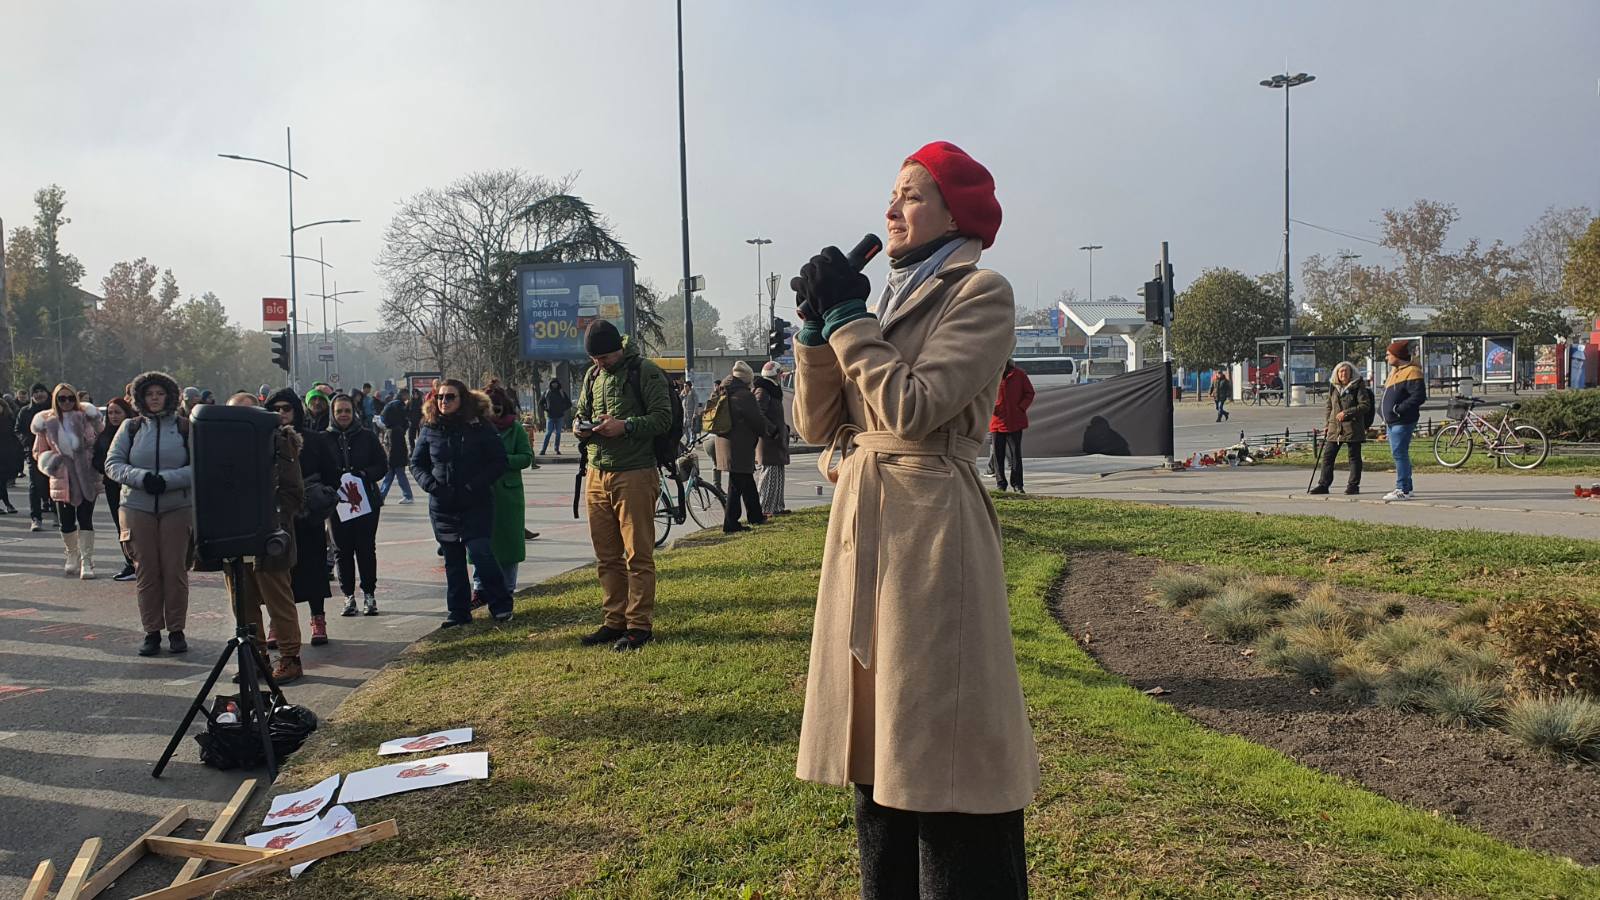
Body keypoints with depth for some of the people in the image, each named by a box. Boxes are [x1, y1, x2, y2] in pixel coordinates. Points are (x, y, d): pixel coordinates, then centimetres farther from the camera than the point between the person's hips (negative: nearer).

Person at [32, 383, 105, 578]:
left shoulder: (87, 417, 1)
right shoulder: (46, 422, 4)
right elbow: (39, 452, 12)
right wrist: (48, 461, -9)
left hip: (87, 477, -1)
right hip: (62, 479, 1)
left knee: (85, 519, -4)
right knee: (66, 522, 5)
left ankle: (86, 560, 1)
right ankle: (72, 556, 27)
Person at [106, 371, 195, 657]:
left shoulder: (185, 427, 1)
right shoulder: (130, 427, 7)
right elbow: (112, 464, 3)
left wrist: (167, 479, -18)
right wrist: (141, 477, -14)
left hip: (177, 507, -1)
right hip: (138, 507, 1)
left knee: (175, 570, 1)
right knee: (146, 571, 4)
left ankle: (176, 630, 12)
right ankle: (152, 632, 13)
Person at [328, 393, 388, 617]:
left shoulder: (367, 436, 3)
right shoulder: (325, 439, 2)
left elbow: (383, 465, 3)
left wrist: (364, 475, -15)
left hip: (366, 501, 0)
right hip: (337, 502, 0)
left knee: (366, 548, 3)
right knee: (343, 550, 4)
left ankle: (369, 594, 13)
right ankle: (348, 596, 14)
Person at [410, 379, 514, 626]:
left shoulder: (479, 427, -2)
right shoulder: (429, 430, 5)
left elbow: (499, 461, -3)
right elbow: (416, 463, 11)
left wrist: (476, 485, -14)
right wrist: (431, 485, -8)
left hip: (476, 504, -3)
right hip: (442, 506, 3)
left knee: (479, 552, -13)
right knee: (452, 559, 9)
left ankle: (501, 605, 2)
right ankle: (458, 612, 19)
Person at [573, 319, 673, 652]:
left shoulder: (645, 372, -6)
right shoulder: (592, 375, 15)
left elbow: (663, 418, -10)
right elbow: (581, 411, 24)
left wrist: (625, 426, -21)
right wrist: (579, 426, 1)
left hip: (634, 475, -7)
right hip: (597, 475, 7)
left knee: (638, 556, -2)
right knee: (607, 557, 11)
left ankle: (639, 625, 4)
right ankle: (615, 621, 20)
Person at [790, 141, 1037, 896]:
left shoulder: (981, 293, -6)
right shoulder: (895, 299, 17)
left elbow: (910, 407, -20)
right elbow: (817, 424, 12)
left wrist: (847, 317, -10)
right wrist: (818, 326, 0)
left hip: (929, 530, -8)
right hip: (864, 526, 8)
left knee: (941, 749, -1)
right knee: (883, 750, 16)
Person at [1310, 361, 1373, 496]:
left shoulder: (1358, 386, -3)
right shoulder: (1333, 388, 13)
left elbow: (1365, 405, -9)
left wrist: (1347, 413, -16)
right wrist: (1327, 424, 13)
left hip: (1353, 428, -5)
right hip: (1335, 428, 5)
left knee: (1354, 457, 3)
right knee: (1327, 456, 3)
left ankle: (1353, 485, 9)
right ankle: (1323, 484, 8)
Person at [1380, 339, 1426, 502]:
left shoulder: (1411, 372, -14)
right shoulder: (1395, 371, 18)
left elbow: (1419, 396, -22)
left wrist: (1399, 409, -22)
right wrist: (1387, 417, 17)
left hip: (1403, 422, -10)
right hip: (1392, 421, 10)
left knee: (1399, 454, -11)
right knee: (1400, 454, 15)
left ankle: (1403, 490, -9)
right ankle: (1405, 488, 23)